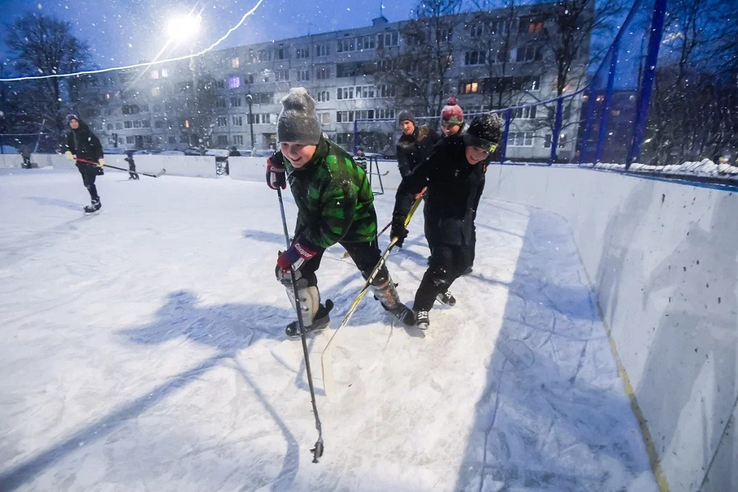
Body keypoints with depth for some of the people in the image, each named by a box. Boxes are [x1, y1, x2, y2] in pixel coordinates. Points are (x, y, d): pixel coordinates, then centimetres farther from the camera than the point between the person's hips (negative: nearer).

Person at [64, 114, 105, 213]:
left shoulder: (86, 132, -9)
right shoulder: (70, 134, 10)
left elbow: (97, 144, -15)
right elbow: (67, 146, 17)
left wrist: (100, 158, -26)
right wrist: (67, 152, -7)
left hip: (91, 160, -8)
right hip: (81, 161, 8)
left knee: (89, 182, -13)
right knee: (87, 183, 11)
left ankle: (95, 202, -7)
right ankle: (95, 201, 21)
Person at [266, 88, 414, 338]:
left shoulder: (336, 172, -41)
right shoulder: (293, 152, -21)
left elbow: (333, 228, -36)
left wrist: (298, 251, -35)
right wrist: (275, 164, 4)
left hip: (352, 221, -5)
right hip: (312, 217, 6)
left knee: (371, 267, 12)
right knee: (289, 270, 1)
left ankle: (391, 302, 45)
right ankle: (313, 317, 26)